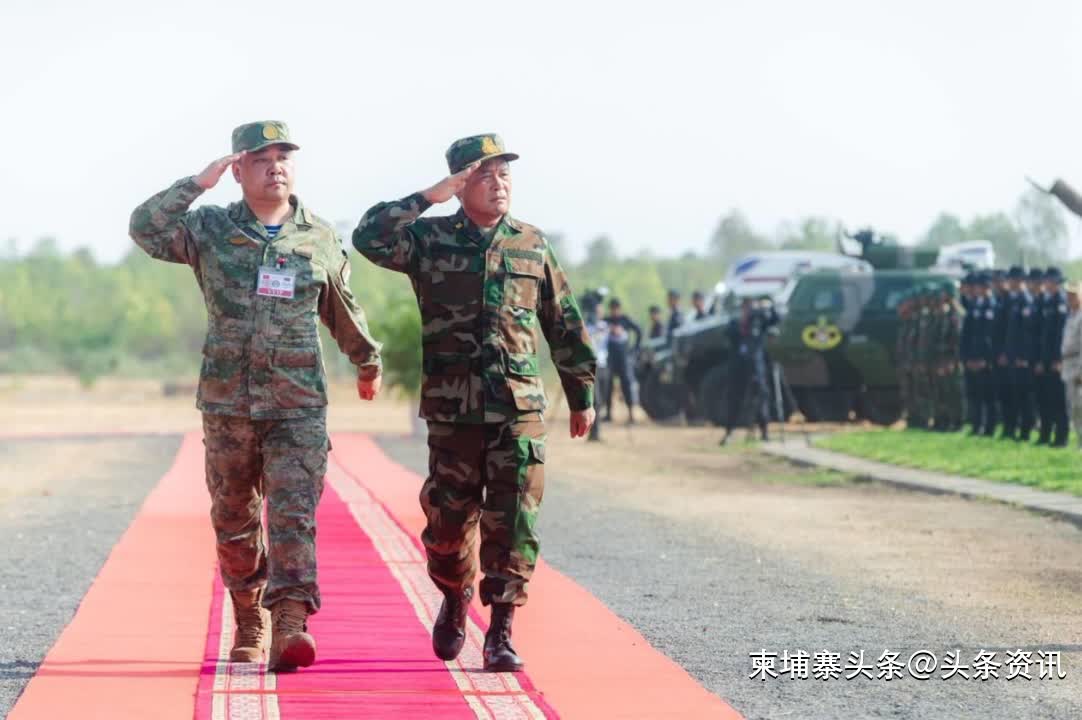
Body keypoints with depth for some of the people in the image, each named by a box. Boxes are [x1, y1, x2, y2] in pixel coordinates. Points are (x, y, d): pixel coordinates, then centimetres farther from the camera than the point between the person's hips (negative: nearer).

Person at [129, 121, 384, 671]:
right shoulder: (210, 230, 2)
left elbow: (342, 310, 21)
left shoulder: (321, 240, 6)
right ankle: (249, 624, 27)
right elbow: (145, 230, -13)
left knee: (294, 515, -15)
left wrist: (368, 362, 34)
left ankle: (291, 625, -26)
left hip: (299, 405, -1)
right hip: (227, 403, 1)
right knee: (233, 521, 11)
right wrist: (198, 184, -18)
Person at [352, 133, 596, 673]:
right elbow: (369, 238, -15)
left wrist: (581, 395, 17)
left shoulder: (532, 245, 9)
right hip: (452, 407, -1)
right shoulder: (430, 238, 3)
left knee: (513, 521, -7)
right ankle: (454, 601, 34)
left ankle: (501, 633, -2)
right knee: (449, 517, 6)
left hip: (520, 409, 1)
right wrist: (429, 197, -15)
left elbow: (564, 325, 15)